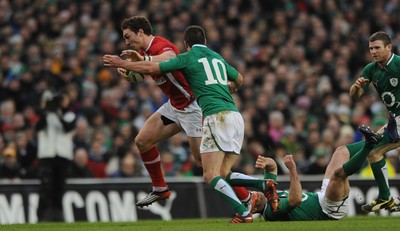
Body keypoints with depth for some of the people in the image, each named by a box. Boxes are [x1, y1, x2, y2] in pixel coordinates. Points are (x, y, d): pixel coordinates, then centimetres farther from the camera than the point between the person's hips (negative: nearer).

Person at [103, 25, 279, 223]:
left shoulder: (187, 58, 6)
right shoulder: (218, 58, 25)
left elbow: (151, 68, 5)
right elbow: (239, 79, 41)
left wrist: (121, 63, 17)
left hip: (217, 117, -7)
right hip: (236, 116, 7)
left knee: (211, 176, -6)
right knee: (224, 174, 12)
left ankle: (243, 213, -22)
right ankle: (265, 185, -8)